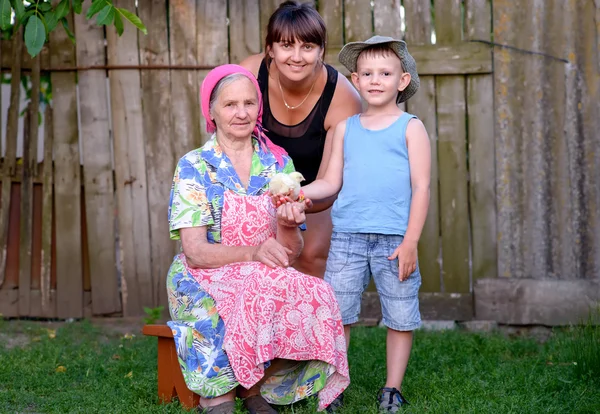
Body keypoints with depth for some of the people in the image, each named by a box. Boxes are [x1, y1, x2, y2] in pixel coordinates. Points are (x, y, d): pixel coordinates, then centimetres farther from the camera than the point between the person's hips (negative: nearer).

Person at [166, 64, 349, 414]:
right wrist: (253, 253, -27)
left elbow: (290, 254, 5)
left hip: (269, 278, 3)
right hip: (207, 280, -3)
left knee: (312, 296, -29)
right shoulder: (194, 166, -3)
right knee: (265, 291, -35)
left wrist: (287, 225, -18)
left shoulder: (279, 163, 6)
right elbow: (195, 252, -11)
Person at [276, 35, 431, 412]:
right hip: (347, 236, 3)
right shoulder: (346, 128, 12)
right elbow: (331, 182, 11)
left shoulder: (411, 127, 2)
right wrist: (298, 193, -9)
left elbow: (421, 187, -2)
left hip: (394, 239, -2)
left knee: (400, 317, 5)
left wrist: (410, 242, -9)